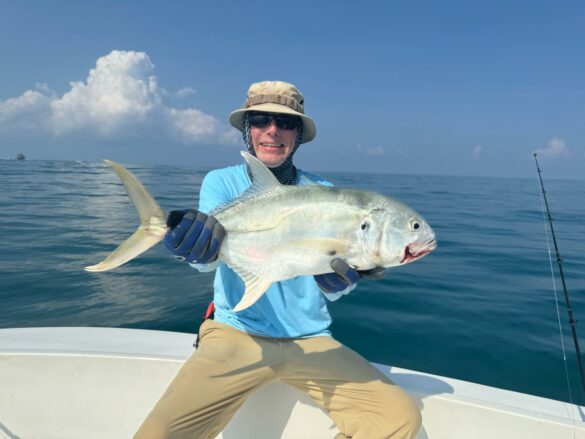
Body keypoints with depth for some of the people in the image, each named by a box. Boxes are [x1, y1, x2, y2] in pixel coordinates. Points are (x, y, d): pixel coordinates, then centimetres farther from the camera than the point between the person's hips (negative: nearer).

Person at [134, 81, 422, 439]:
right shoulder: (222, 182, -1)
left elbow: (330, 289, -1)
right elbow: (209, 258, -18)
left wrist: (347, 270, -25)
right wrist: (202, 246, -42)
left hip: (311, 339, 2)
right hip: (237, 333, -1)